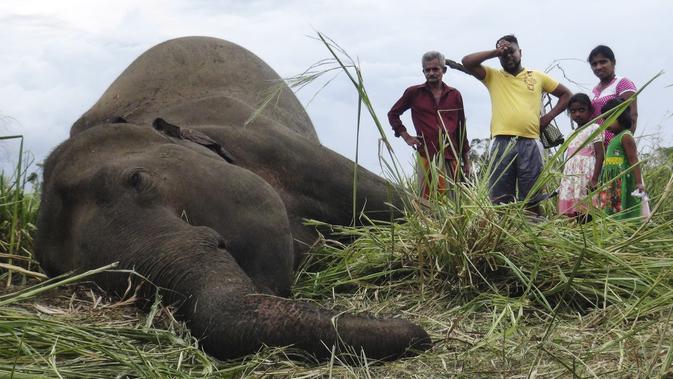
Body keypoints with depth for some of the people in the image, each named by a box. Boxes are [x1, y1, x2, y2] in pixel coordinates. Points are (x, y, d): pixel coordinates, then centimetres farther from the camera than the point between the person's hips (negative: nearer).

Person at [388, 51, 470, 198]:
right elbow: (393, 114, 16)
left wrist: (466, 161, 15)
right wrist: (406, 136, 4)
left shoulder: (454, 95, 12)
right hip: (426, 156, -2)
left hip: (451, 157, 2)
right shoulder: (413, 93, 6)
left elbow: (461, 128, 16)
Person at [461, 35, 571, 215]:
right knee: (501, 200, 0)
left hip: (529, 143, 0)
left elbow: (566, 94, 22)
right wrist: (495, 52, 1)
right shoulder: (493, 76, 14)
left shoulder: (537, 77, 16)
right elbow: (467, 62, 1)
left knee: (532, 199, 1)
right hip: (502, 143, 0)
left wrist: (549, 116, 9)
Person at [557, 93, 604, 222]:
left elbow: (600, 155, -9)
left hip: (586, 177, -7)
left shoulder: (594, 129, -1)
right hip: (571, 178, 7)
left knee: (586, 211, -12)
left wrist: (595, 179, -18)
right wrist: (563, 181, 17)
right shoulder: (573, 133, 21)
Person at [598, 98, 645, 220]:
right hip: (612, 183, 9)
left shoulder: (626, 136, -8)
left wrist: (639, 183, -20)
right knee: (611, 213, 6)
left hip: (623, 182, -9)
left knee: (623, 212, -10)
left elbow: (634, 160, -14)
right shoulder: (614, 138, 18)